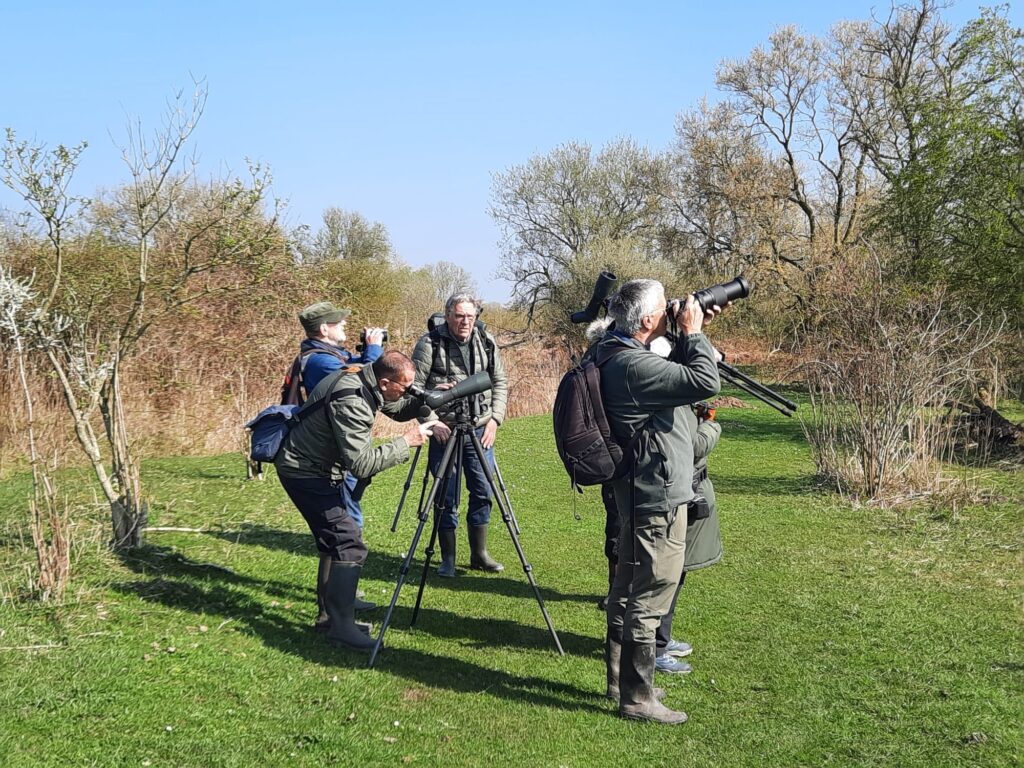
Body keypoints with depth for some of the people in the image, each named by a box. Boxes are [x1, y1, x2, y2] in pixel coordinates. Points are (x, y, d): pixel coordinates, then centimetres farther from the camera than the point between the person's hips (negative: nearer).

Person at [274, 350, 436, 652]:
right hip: (305, 473, -10)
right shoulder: (350, 402, -31)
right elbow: (361, 463, -33)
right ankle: (341, 627, -11)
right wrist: (406, 442, -27)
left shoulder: (363, 378, -3)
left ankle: (334, 613, 24)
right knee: (349, 544, -15)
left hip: (322, 469, 10)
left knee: (337, 540, 15)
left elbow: (398, 410, 12)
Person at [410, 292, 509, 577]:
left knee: (483, 492, 8)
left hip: (480, 430, 4)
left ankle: (479, 554, 23)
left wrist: (494, 419, -1)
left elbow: (500, 382, 10)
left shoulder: (486, 342, 4)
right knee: (446, 497, 2)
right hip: (444, 430, -4)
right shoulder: (429, 344, -8)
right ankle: (448, 559, 14)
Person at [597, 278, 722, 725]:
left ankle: (621, 680, 30)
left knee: (629, 591, 18)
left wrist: (690, 336, 8)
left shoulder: (620, 356, 8)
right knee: (649, 599, -2)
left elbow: (675, 373, 21)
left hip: (640, 494, 11)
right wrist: (694, 333, -14)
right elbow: (705, 382, -28)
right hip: (659, 498, -11)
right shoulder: (634, 365, -23)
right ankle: (637, 698, 8)